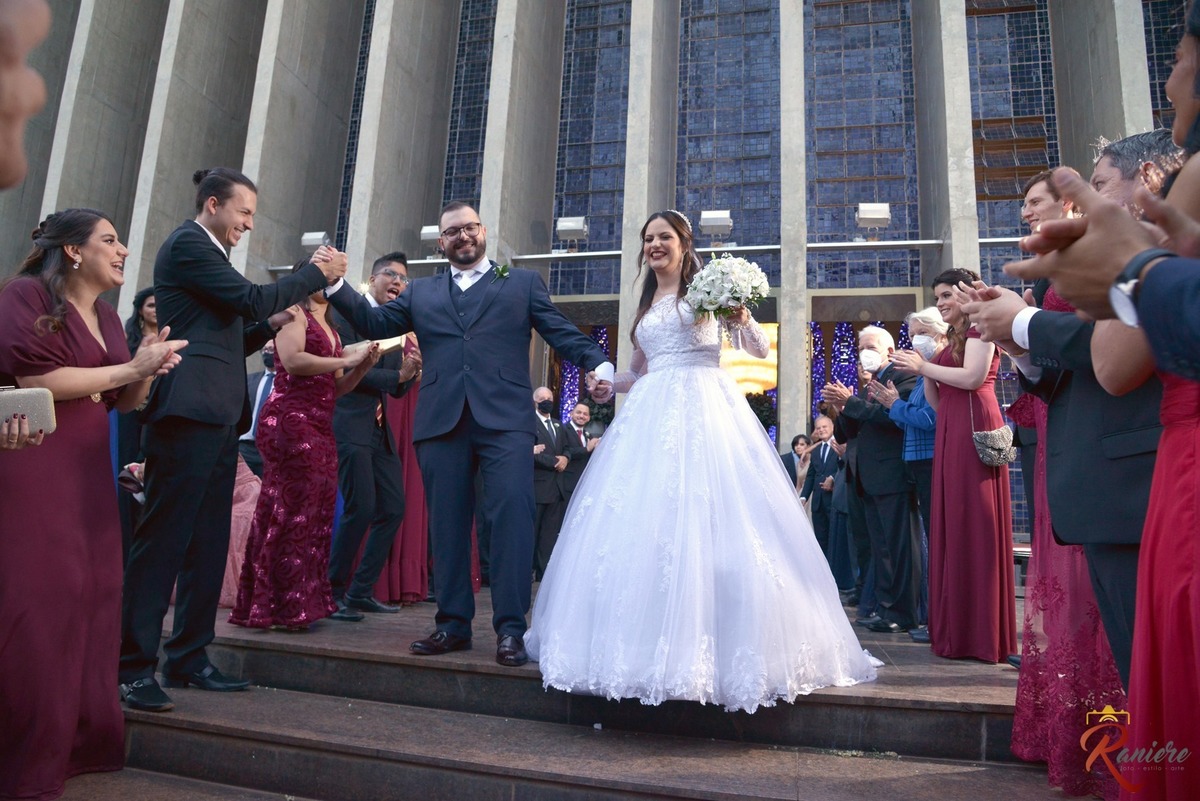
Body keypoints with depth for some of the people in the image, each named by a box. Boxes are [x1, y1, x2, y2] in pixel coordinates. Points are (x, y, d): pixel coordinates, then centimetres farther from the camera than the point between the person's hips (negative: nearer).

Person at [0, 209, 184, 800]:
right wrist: (131, 367, -12)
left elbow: (122, 403, 18)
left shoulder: (107, 316, 16)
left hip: (88, 472, 7)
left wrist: (146, 371, -1)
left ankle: (78, 741, 14)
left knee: (91, 595, 4)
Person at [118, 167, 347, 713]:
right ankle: (133, 667, -1)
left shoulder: (208, 253, 25)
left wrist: (269, 326, 10)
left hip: (218, 419, 10)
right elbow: (252, 298, -14)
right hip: (190, 414, -10)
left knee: (208, 544, 10)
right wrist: (317, 274, -3)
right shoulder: (187, 244, -3)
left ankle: (188, 657, 18)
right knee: (163, 541, -8)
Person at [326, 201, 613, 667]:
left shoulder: (523, 283, 16)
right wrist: (335, 286, 6)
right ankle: (453, 624, 16)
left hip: (504, 420, -3)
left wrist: (598, 363, -10)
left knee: (512, 515, -13)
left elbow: (562, 332, 7)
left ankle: (510, 629, -6)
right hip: (441, 423, 3)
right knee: (447, 524, 6)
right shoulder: (421, 293, 23)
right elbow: (372, 323, 18)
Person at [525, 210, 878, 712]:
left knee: (706, 522, -14)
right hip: (652, 414, 6)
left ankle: (714, 645, -7)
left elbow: (760, 350, 2)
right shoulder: (645, 306, 23)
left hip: (704, 407, -5)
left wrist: (742, 319, -17)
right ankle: (648, 641, 7)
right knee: (640, 524, -1)